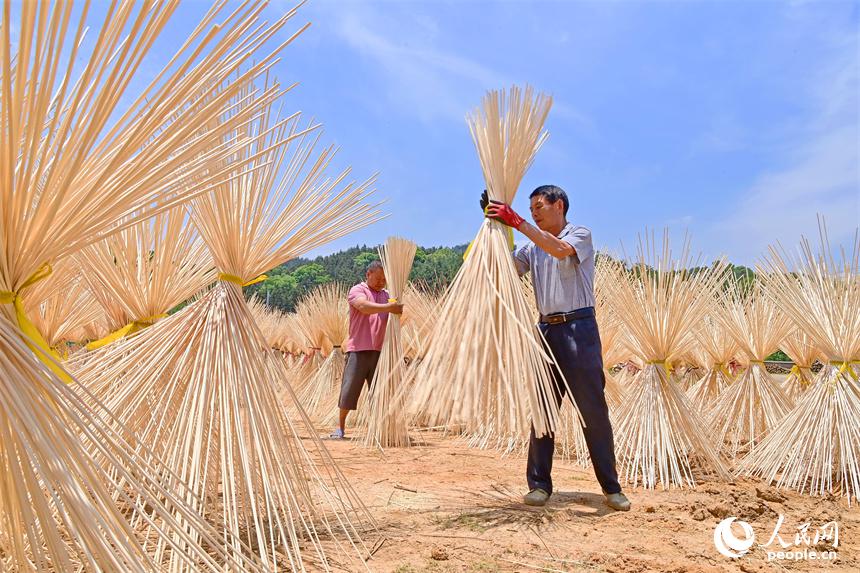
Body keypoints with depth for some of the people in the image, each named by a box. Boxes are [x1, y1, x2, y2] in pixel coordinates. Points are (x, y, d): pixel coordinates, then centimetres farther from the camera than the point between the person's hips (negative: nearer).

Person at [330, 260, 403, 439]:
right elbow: (364, 306, -22)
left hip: (379, 350, 5)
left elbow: (390, 321, 17)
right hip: (359, 349, -5)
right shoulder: (357, 290, 0)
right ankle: (340, 426, 12)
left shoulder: (385, 295, 18)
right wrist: (389, 307, -30)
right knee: (349, 388, -2)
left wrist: (397, 312, -5)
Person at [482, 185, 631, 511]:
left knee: (594, 409, -1)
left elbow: (561, 249, -21)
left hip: (579, 328, -5)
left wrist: (517, 223, -23)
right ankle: (539, 484, 13)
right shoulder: (533, 247, 17)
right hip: (546, 329, 5)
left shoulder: (580, 234, 1)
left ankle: (611, 487, 9)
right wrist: (496, 225, -4)